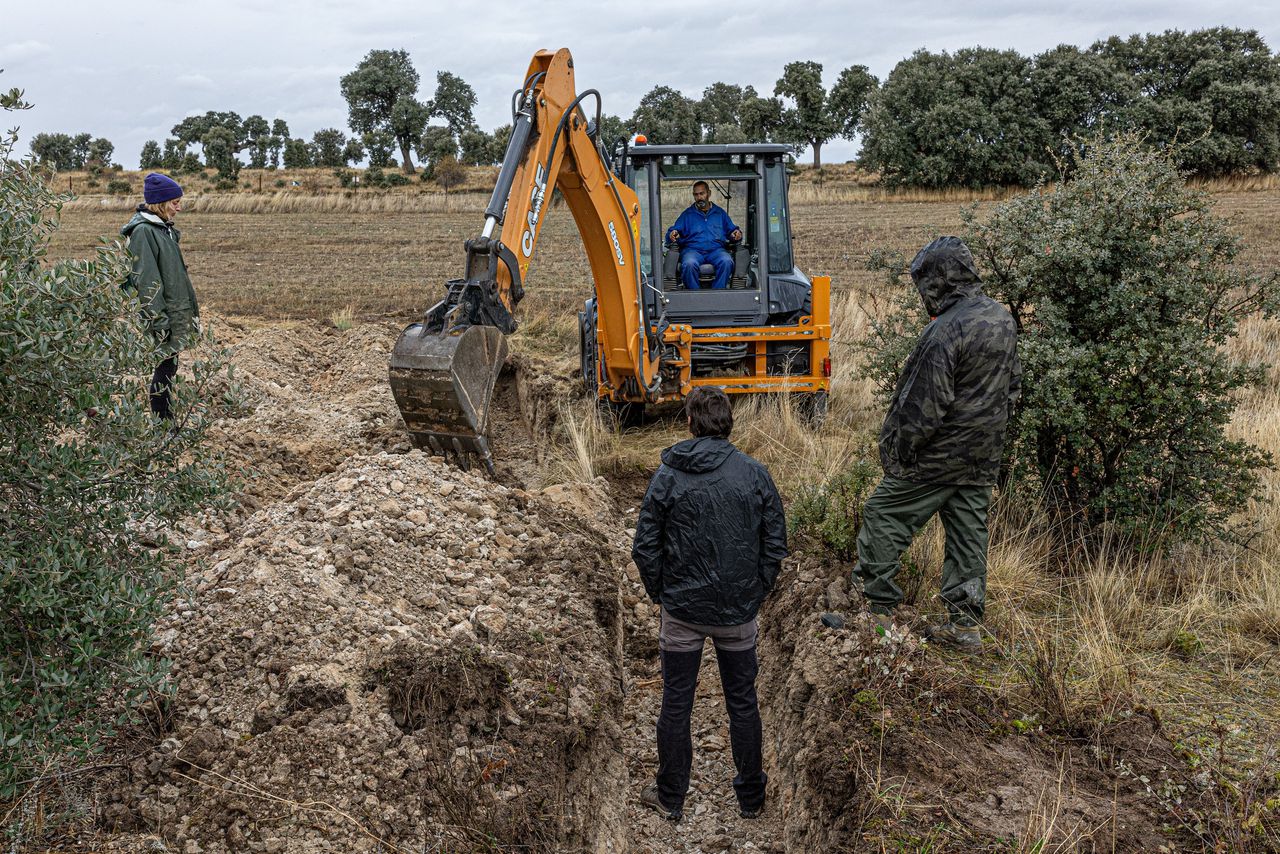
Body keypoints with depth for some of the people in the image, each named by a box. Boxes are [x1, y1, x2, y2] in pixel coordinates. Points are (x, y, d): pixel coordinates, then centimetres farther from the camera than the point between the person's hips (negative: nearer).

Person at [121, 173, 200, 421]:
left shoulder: (164, 228, 13)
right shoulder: (142, 231, -15)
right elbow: (145, 281, -19)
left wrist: (191, 310, 20)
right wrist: (158, 321, -20)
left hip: (179, 313, 9)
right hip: (164, 317, -9)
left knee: (169, 367, 14)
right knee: (165, 367, -3)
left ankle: (167, 418, 22)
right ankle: (163, 421, 4)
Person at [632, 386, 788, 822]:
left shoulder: (667, 476, -9)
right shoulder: (755, 474, -6)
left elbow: (645, 547, -7)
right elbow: (776, 544, -2)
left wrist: (662, 595, 7)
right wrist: (756, 593, 9)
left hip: (682, 611, -1)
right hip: (739, 613, 1)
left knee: (675, 706, 12)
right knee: (743, 704, 15)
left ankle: (670, 798, 25)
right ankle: (751, 797, 28)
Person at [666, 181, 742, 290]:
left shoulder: (720, 212, 23)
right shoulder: (687, 214, 21)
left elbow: (731, 230, 21)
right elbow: (674, 231, 13)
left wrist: (736, 234, -4)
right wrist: (672, 235, -13)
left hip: (716, 249, 1)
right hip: (692, 249, -1)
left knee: (727, 261, -34)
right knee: (689, 264, -37)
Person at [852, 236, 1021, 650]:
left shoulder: (946, 331, -22)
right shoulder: (1002, 318, 7)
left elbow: (924, 404, -22)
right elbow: (1013, 383, 17)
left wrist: (898, 451, -13)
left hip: (940, 453, -8)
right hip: (985, 455, 9)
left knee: (883, 517, 4)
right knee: (969, 531, 13)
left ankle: (877, 608, 9)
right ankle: (964, 624, 19)